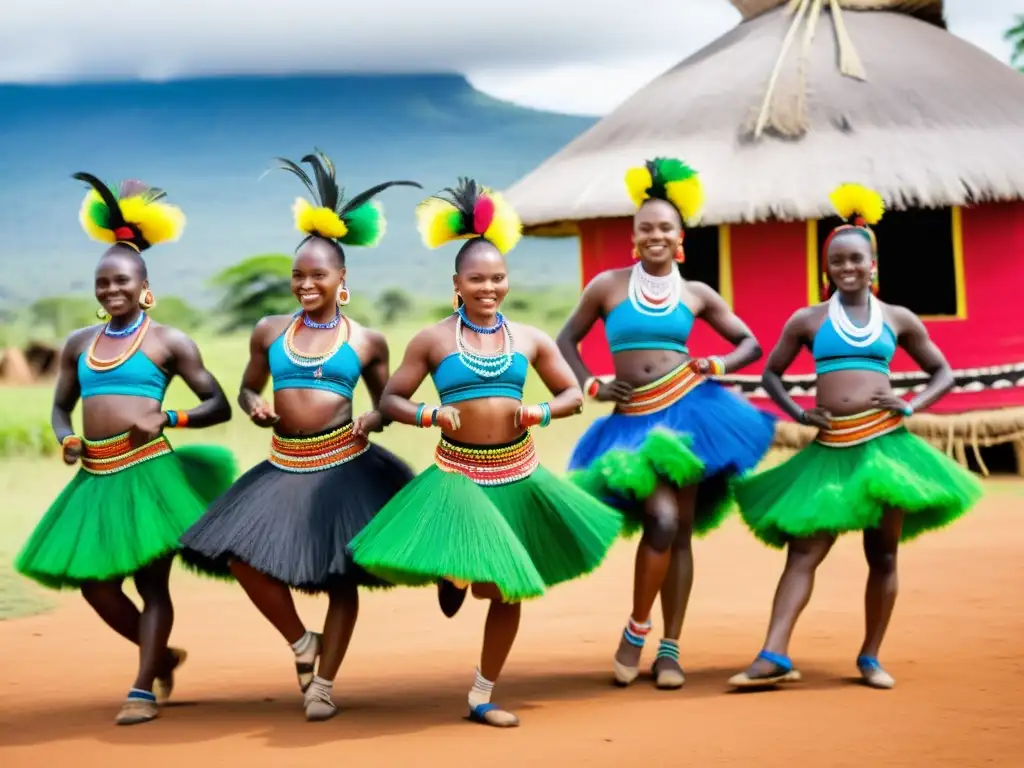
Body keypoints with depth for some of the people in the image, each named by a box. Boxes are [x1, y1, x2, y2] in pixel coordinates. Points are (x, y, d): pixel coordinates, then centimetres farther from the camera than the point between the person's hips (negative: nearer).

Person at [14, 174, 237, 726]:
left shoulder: (167, 342, -1)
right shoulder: (79, 343, 12)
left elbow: (218, 405, 0)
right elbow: (61, 407, 19)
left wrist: (167, 418, -16)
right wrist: (66, 440, -2)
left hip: (147, 472, -5)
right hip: (95, 479, 6)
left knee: (150, 581, -2)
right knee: (96, 587, 8)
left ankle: (143, 689, 2)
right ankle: (161, 656, 30)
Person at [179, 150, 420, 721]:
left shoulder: (366, 341, 2)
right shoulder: (270, 331, 7)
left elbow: (386, 402, 11)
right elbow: (248, 389, 18)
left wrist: (372, 421, -11)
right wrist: (255, 408, -4)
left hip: (344, 466, -3)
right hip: (286, 467, 3)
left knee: (341, 579, 1)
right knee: (243, 556, -9)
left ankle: (324, 682, 16)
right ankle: (301, 642, 14)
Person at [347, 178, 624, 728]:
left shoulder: (530, 340, 4)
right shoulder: (433, 340, -3)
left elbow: (573, 394, 12)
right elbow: (391, 400, 2)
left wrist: (543, 411, -10)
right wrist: (428, 415, -17)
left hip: (518, 477, 3)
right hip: (459, 476, -3)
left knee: (509, 591, 8)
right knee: (481, 580, -20)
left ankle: (482, 697, 24)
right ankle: (450, 575, 20)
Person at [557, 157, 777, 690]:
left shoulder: (696, 295, 5)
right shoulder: (608, 286, 1)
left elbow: (750, 343, 15)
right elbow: (567, 339, 13)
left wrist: (721, 364, -3)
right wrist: (588, 386, 0)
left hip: (687, 412, 2)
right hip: (634, 421, -2)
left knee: (681, 532, 5)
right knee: (662, 521, -19)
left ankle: (670, 649, 14)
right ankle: (636, 629, 2)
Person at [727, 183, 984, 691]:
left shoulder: (897, 319, 8)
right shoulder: (807, 320, 7)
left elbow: (943, 373, 16)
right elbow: (771, 373, 18)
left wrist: (912, 406, -1)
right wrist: (798, 413, 3)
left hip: (884, 445, 0)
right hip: (829, 451, 0)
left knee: (882, 555, 5)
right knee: (803, 552, -6)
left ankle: (870, 658, 15)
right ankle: (774, 657, -13)